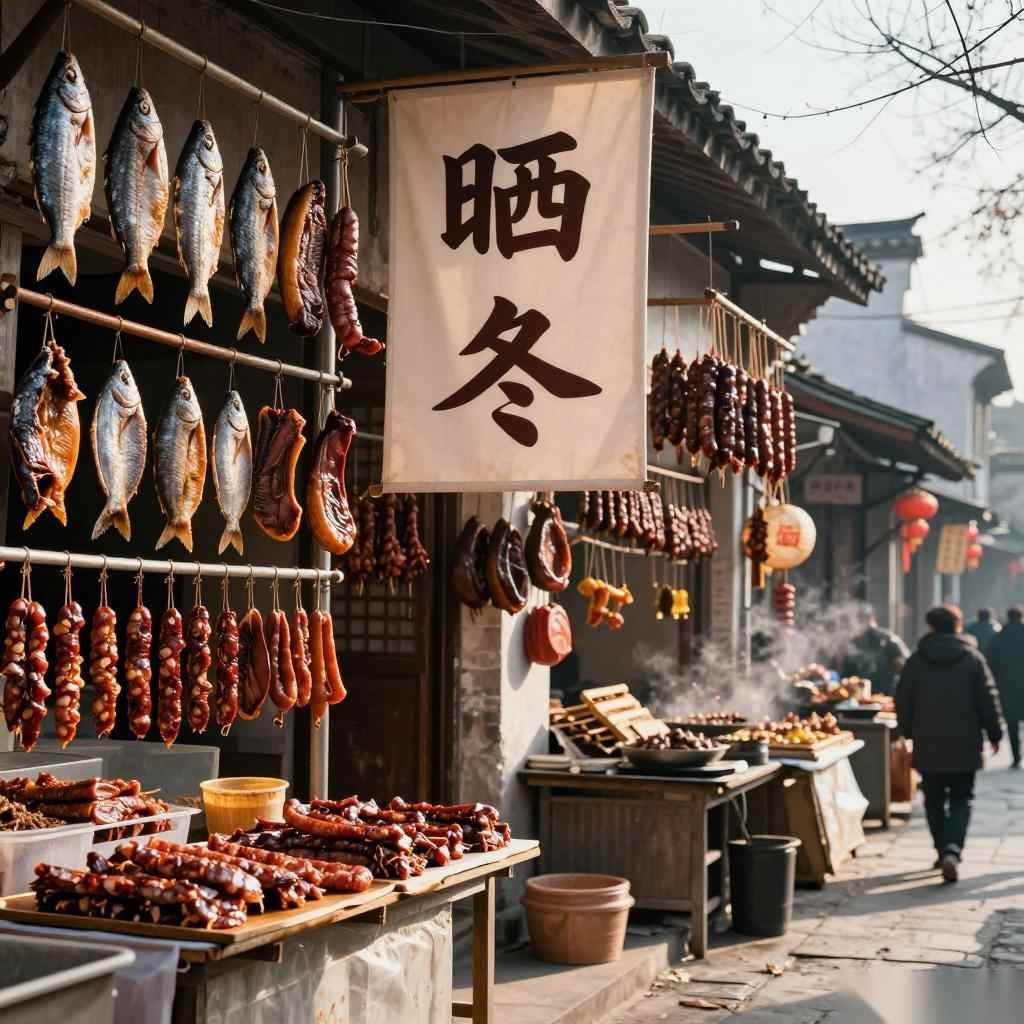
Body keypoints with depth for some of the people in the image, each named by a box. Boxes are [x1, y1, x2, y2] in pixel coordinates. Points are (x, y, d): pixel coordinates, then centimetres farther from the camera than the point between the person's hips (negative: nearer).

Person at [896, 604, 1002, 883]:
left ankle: (944, 851, 16)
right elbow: (988, 700, -2)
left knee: (934, 800, 14)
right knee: (961, 800, 5)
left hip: (928, 745, 1)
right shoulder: (973, 658, -3)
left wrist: (908, 733, 17)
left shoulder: (916, 661, 1)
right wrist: (994, 734, 9)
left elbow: (903, 703, 3)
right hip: (964, 745, -1)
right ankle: (952, 850, -15)